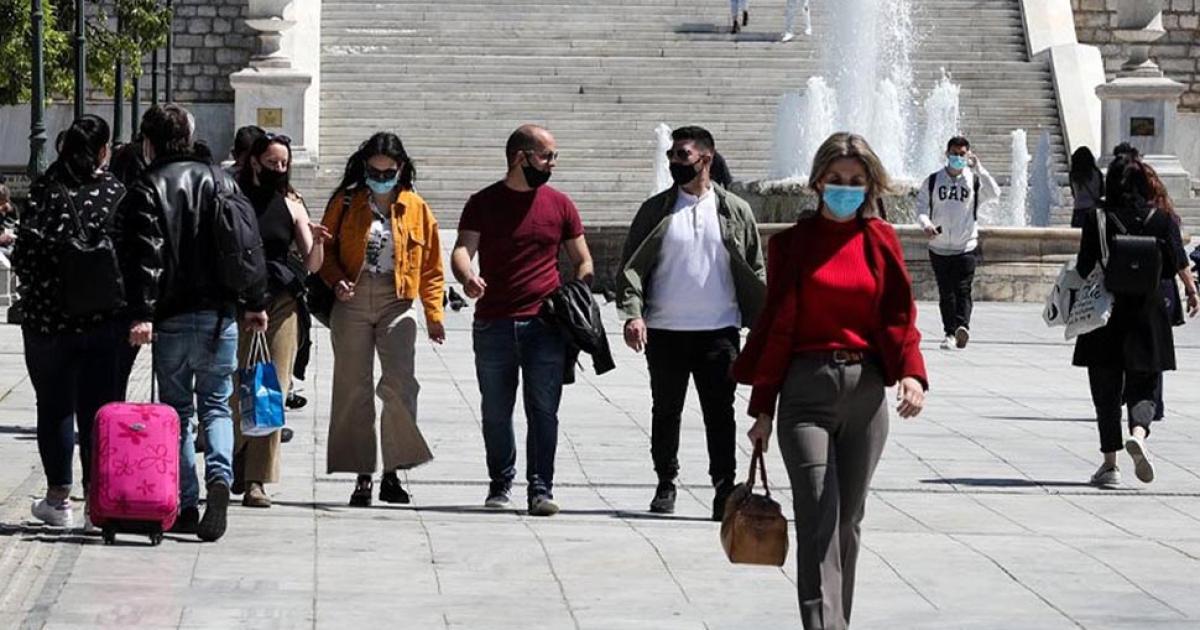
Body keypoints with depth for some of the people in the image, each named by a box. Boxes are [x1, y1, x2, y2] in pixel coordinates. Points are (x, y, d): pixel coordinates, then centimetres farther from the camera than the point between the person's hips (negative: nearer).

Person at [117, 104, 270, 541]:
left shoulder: (147, 189, -4)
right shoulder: (220, 181, 9)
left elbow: (145, 256, -14)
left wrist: (141, 314, -17)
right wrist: (255, 303, 16)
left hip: (172, 317, -3)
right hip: (220, 313, 3)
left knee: (177, 409, 7)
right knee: (216, 404, 11)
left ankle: (186, 505, 5)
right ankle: (219, 475, -15)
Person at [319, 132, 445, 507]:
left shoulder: (416, 208, 7)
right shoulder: (345, 203, 6)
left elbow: (430, 267, 11)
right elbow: (327, 249, 11)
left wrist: (434, 314, 5)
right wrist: (337, 280, -8)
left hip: (397, 303, -1)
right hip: (352, 303, 1)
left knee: (400, 384, -15)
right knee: (353, 388, 2)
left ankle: (393, 473, -6)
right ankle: (362, 476, 9)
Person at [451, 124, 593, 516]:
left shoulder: (559, 205, 9)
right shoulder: (484, 203, 5)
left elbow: (582, 260, 13)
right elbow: (462, 249, -5)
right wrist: (467, 277, -28)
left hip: (545, 324, 0)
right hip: (493, 325, 0)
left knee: (543, 410, -6)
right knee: (496, 412, 7)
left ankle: (541, 489, -4)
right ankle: (500, 484, 22)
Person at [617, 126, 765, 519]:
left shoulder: (735, 212, 6)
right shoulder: (656, 210, 5)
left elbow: (755, 273, 9)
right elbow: (631, 265, 1)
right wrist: (632, 314, -13)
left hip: (719, 329, -1)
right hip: (665, 330, 1)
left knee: (720, 412, -3)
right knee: (666, 410, 9)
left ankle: (725, 489, -1)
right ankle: (666, 484, 22)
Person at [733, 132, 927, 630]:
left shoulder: (881, 240, 8)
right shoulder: (792, 243, 4)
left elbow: (899, 317, 5)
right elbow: (776, 326, 5)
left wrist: (912, 373, -14)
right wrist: (763, 407, 5)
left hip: (866, 389, 2)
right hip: (806, 388, -2)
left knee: (848, 519, 8)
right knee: (818, 519, -13)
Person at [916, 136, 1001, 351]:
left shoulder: (975, 180, 2)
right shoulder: (933, 181, 6)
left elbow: (994, 194, -14)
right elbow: (921, 208, 5)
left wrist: (978, 168, -17)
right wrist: (926, 224, -16)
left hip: (966, 246, -2)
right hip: (939, 247, 2)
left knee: (963, 290, -14)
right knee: (946, 293, 6)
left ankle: (962, 327, -27)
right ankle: (949, 333, 11)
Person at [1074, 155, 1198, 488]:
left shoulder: (1098, 220, -6)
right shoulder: (1163, 220, -3)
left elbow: (1083, 270, -6)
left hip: (1106, 314, -1)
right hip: (1148, 314, 1)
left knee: (1106, 392, 9)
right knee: (1142, 388, 7)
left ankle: (1110, 463, 9)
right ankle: (1138, 434, -23)